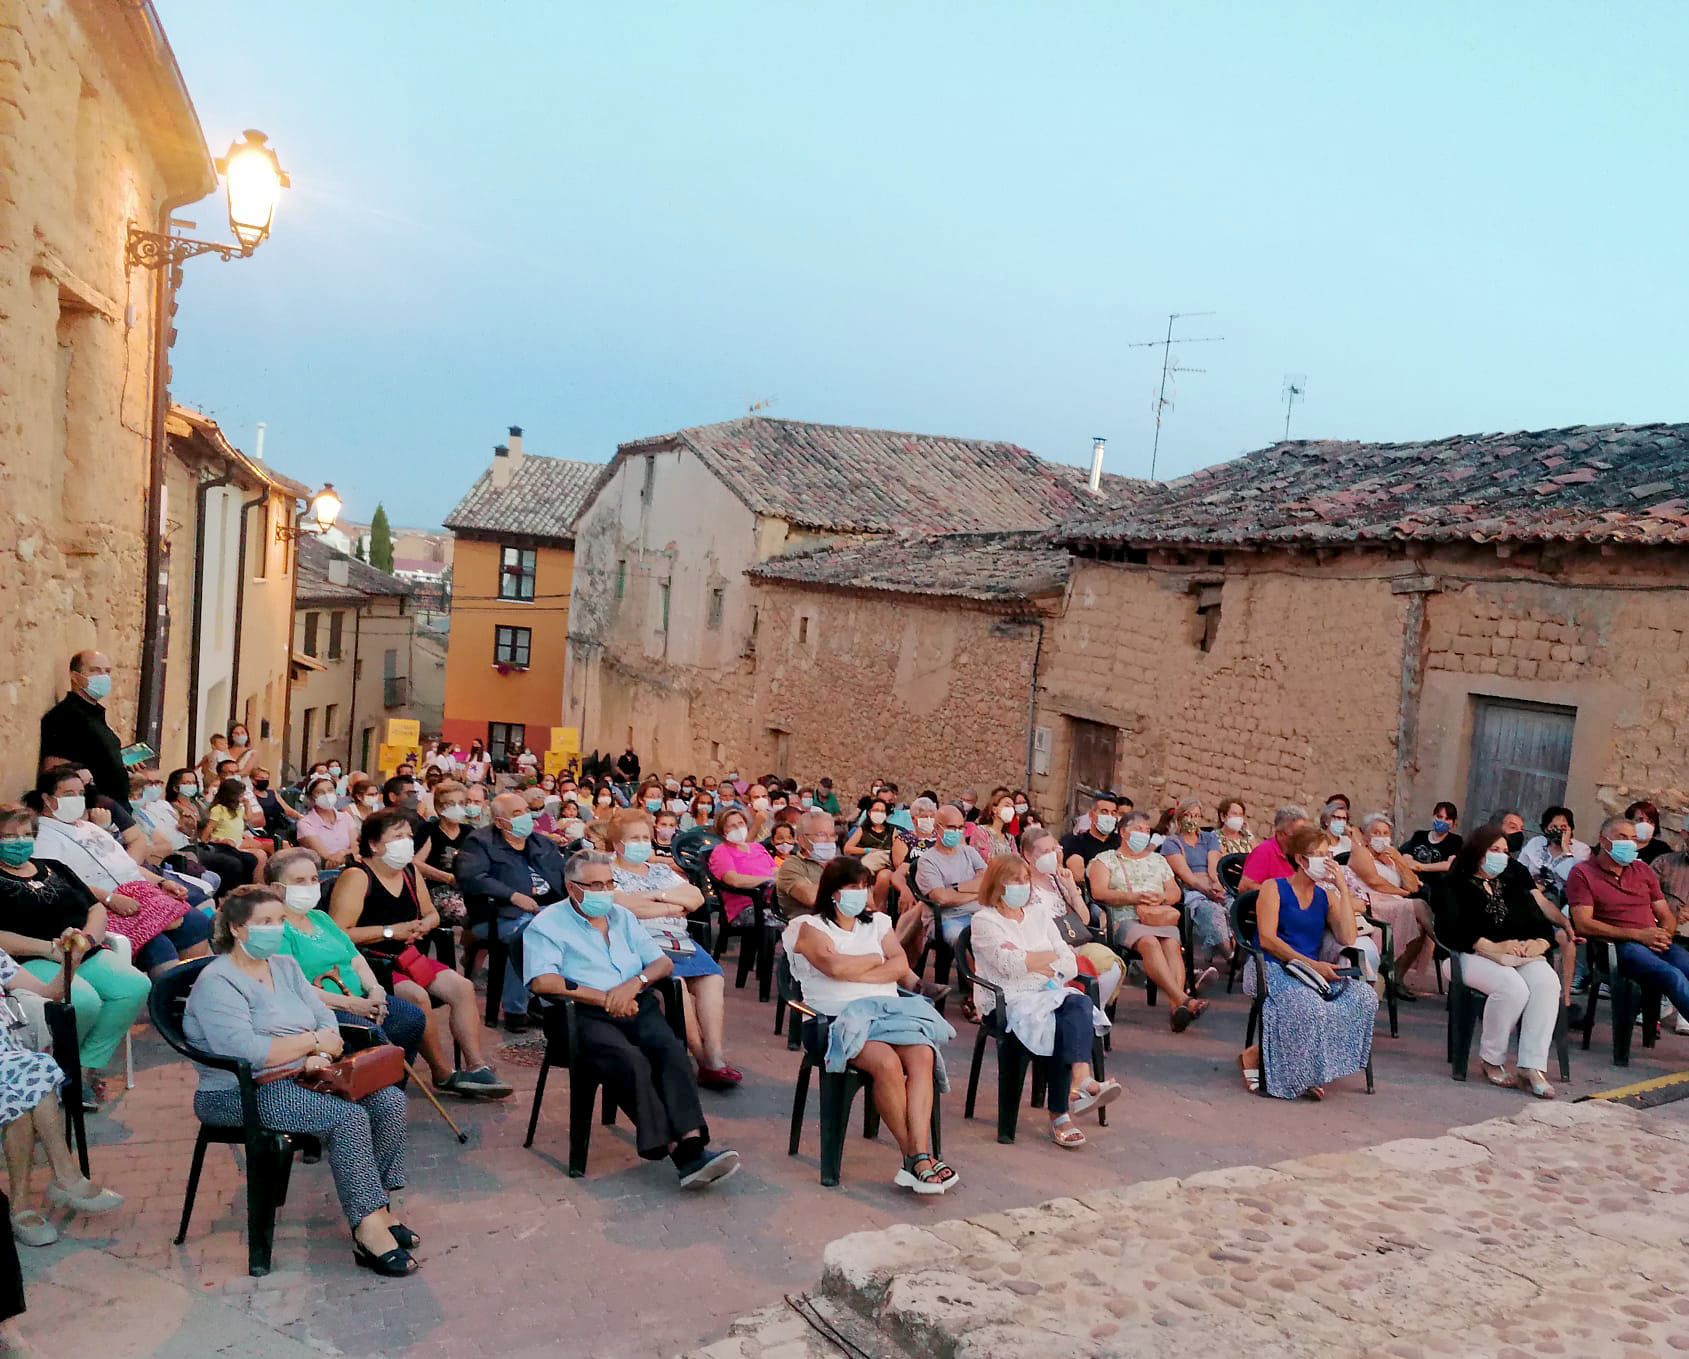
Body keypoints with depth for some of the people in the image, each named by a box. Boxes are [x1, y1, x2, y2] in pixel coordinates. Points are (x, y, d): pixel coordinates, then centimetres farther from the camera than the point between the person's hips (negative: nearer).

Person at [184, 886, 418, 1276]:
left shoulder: (285, 965, 14)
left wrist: (319, 1057, -13)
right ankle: (369, 1234, -25)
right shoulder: (216, 983, -11)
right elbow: (246, 1051, -23)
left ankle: (380, 1209, -8)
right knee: (348, 1117, -29)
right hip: (241, 1093, -8)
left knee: (390, 1100, -13)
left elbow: (326, 1020, 9)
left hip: (296, 1079, 8)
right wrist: (313, 1042, -14)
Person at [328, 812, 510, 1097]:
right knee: (417, 996, -31)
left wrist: (422, 926, -2)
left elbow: (431, 914, 23)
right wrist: (390, 931, -20)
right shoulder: (356, 878, -14)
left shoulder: (410, 871, 10)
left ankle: (476, 1067, -8)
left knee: (462, 987, -9)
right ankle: (443, 1075, -15)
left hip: (406, 957, 8)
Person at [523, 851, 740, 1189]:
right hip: (586, 1014, -4)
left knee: (671, 1049, -27)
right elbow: (543, 982, -9)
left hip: (638, 1006, 5)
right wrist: (605, 999, -11)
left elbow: (664, 962, 19)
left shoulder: (623, 917, 24)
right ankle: (675, 1148, -36)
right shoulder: (548, 924, 7)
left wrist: (635, 983, -4)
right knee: (631, 1060, -34)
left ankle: (692, 1145, -40)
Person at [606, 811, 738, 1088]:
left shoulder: (662, 871, 27)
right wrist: (671, 907, 0)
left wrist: (659, 895, -1)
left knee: (712, 978, -22)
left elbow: (696, 898, 15)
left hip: (681, 941, 6)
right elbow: (622, 905, -11)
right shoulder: (610, 874, 9)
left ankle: (715, 1055, -29)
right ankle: (702, 1055, -26)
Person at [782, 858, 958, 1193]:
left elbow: (901, 966, 8)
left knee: (922, 1054, -29)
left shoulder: (877, 923, 24)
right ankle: (915, 1157, -20)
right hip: (842, 1016, -4)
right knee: (887, 1063, -33)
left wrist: (855, 974, -4)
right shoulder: (810, 927, 10)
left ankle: (919, 1157, -33)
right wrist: (878, 958, 6)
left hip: (888, 1008, 4)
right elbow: (835, 966, -10)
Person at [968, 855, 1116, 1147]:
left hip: (1050, 993, 5)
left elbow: (1070, 968, 11)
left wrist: (1026, 960, -6)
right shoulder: (984, 920, 3)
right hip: (1010, 1000, -5)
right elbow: (1009, 965, -13)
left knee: (1079, 1004, -29)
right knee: (1070, 1023, -31)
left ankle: (1077, 1085, -40)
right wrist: (1055, 954, 0)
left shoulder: (1040, 918, 21)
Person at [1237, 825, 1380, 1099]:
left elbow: (1347, 938, -1)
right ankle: (1254, 1056, -13)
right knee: (1309, 1005, -36)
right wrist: (1310, 964, -19)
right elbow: (1267, 939, -10)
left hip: (1311, 973, 6)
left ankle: (1311, 1073, -10)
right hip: (1270, 969, -6)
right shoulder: (1274, 888, 1)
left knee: (1365, 997, -19)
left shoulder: (1326, 897, 16)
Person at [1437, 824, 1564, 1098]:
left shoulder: (1515, 881, 21)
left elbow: (1543, 922, 14)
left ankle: (1533, 1067, -30)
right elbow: (1450, 930, -9)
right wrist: (1493, 948, -17)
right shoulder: (1458, 886, 5)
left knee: (1547, 982, -28)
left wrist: (1540, 943, -9)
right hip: (1477, 955, -4)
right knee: (1513, 987, -34)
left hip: (1522, 954, 5)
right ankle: (1492, 1061, -13)